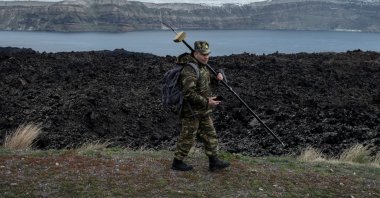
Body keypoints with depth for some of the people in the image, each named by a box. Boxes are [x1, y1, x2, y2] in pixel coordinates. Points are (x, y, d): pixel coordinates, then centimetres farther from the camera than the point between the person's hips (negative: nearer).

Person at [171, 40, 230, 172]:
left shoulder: (201, 66, 8)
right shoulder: (189, 70, -24)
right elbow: (189, 93, -30)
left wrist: (215, 79, 4)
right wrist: (206, 102, -25)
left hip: (203, 111, 9)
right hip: (191, 111, -9)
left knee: (210, 135, 12)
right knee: (187, 138, 4)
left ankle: (214, 162, 21)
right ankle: (177, 163, 20)